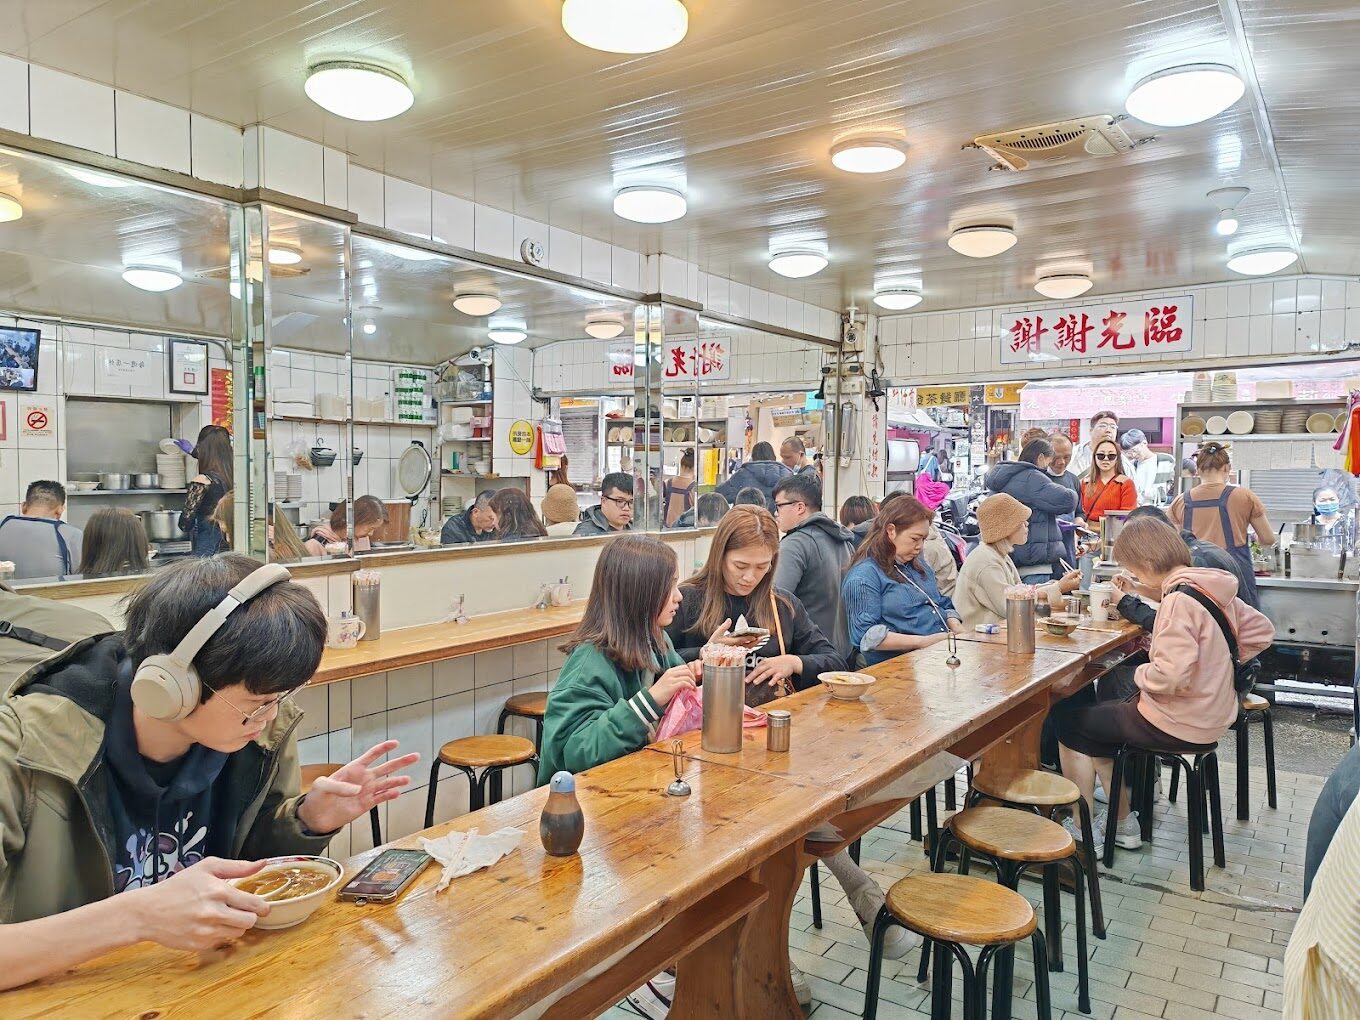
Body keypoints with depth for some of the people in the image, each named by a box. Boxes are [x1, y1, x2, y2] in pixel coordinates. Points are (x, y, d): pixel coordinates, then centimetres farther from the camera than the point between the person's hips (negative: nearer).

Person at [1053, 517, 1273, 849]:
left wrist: (1141, 673, -13)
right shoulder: (1213, 588, 2)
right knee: (1098, 715, 24)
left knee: (1068, 721, 5)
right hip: (1211, 717, 9)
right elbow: (1261, 632, 14)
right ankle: (1122, 822, 29)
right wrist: (1217, 665, 12)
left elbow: (1170, 675, -32)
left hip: (1178, 724, -9)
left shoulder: (1179, 600, -25)